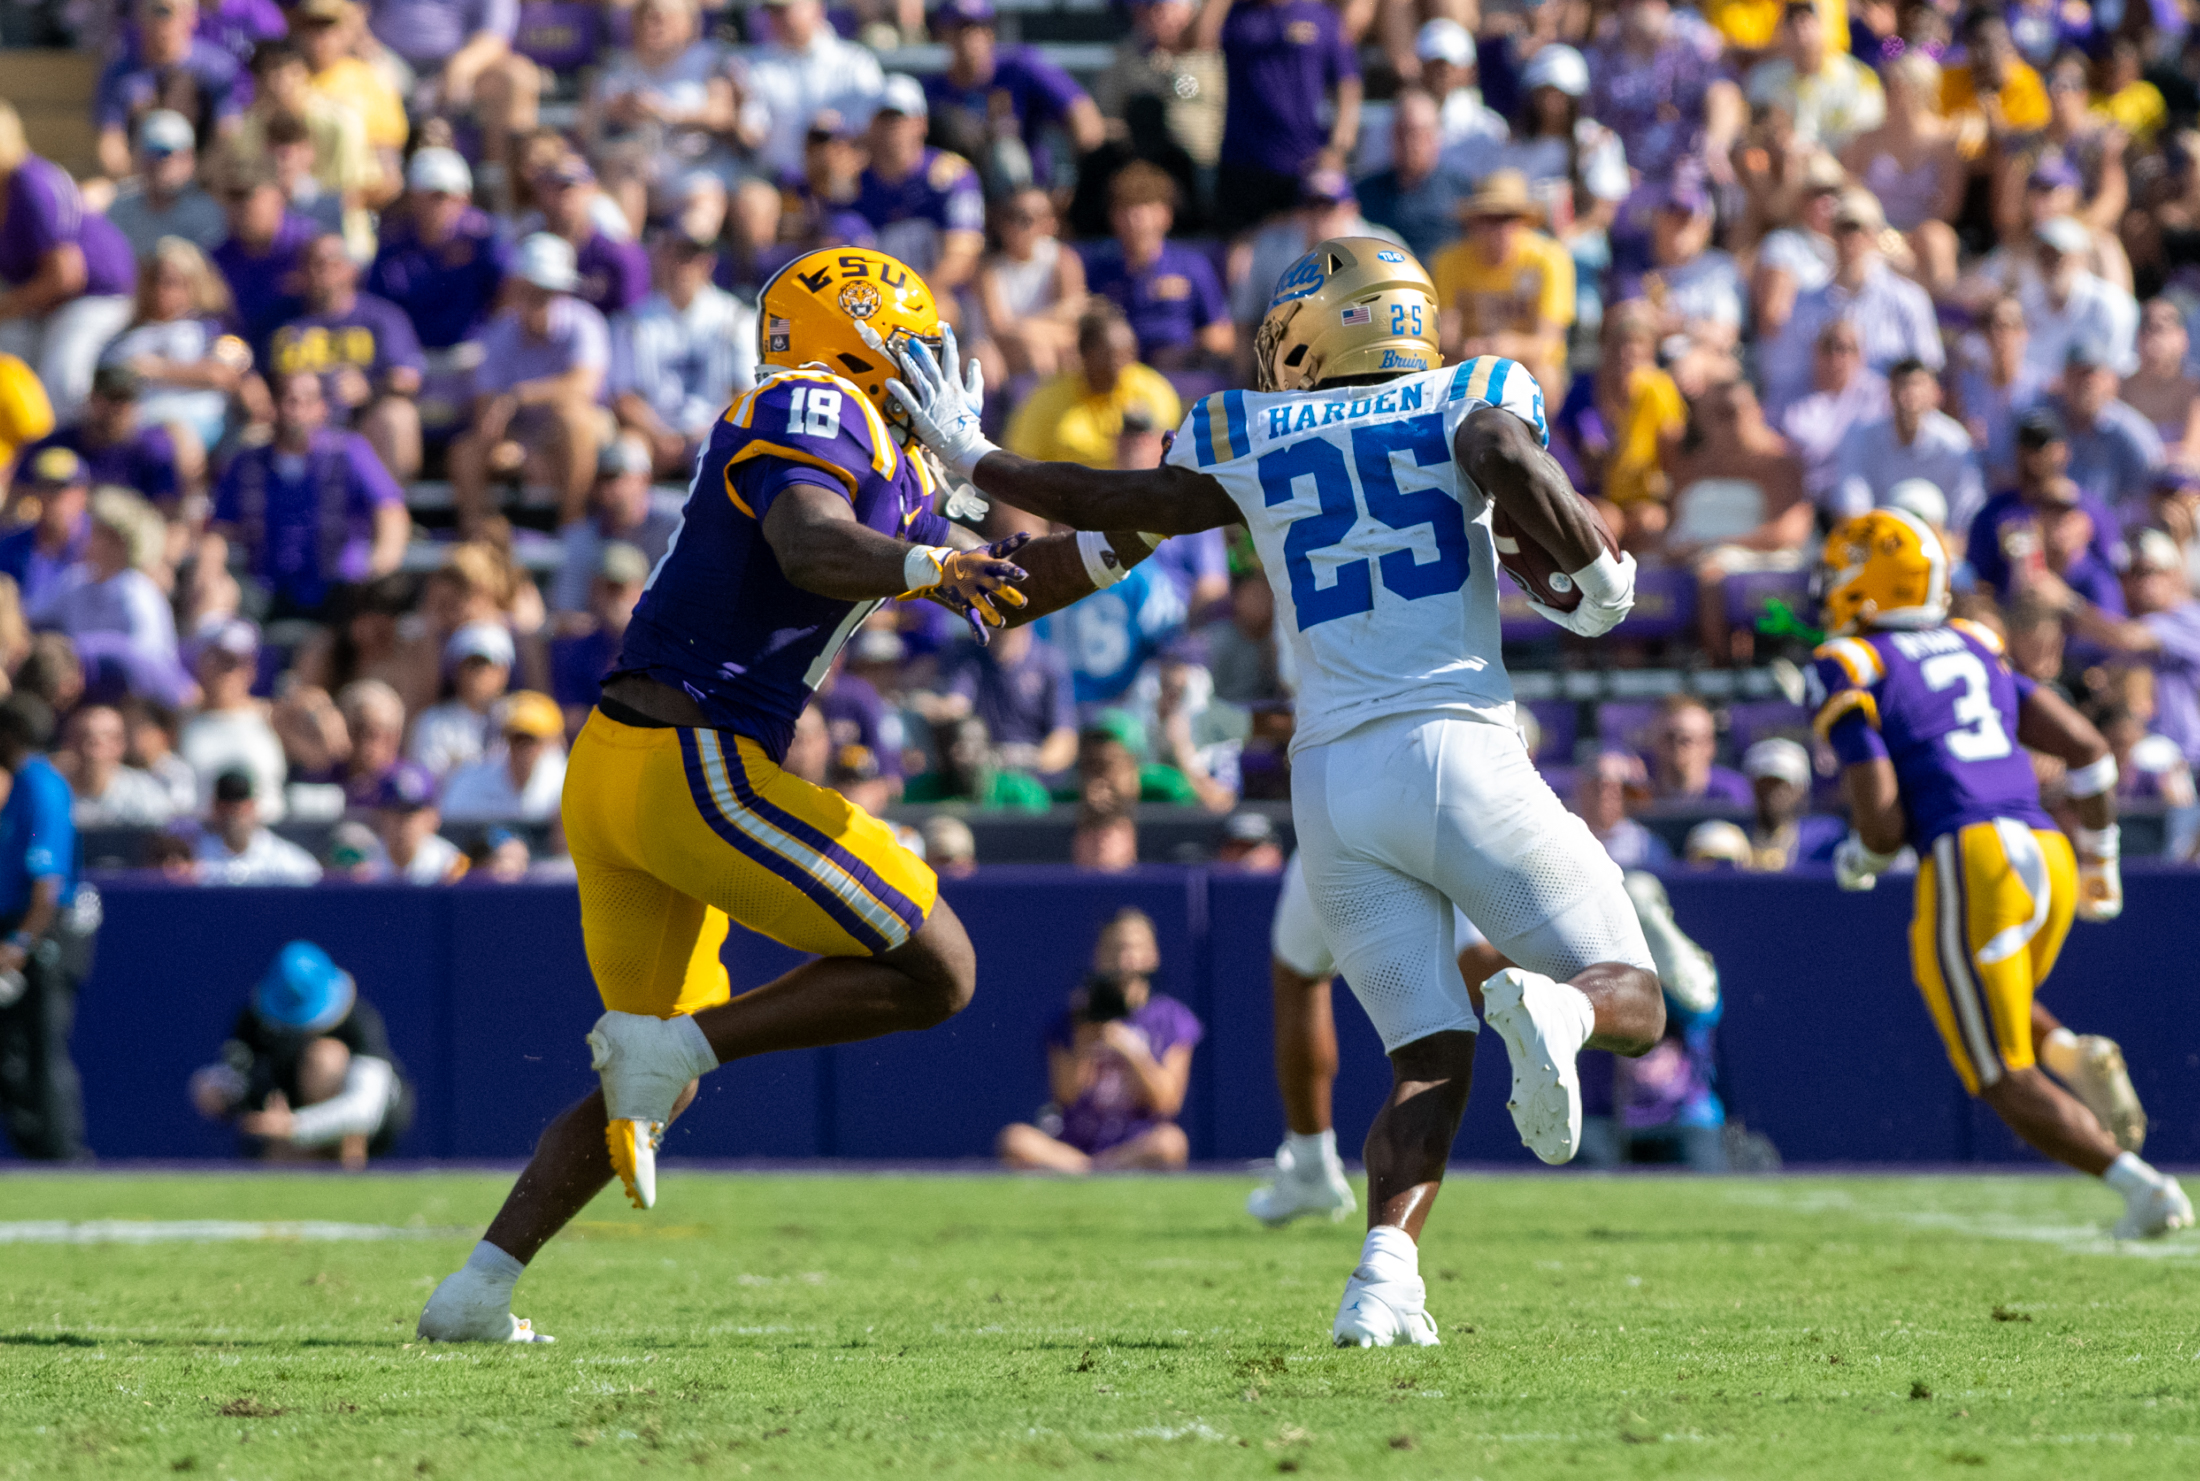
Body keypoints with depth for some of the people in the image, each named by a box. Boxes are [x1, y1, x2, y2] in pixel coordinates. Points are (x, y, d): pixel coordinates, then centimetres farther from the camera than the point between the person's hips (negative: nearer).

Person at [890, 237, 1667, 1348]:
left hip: (1329, 783, 3)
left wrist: (971, 459, 42)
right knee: (1632, 1003, 5)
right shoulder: (1465, 401, 7)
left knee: (1432, 1059, 6)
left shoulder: (1246, 440, 14)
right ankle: (1549, 1006, -32)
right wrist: (1598, 578, -1)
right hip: (1456, 748, -3)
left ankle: (1385, 1269, -22)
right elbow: (1512, 462, -16)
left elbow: (1122, 506, 26)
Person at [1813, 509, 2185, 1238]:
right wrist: (2097, 860, 27)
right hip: (2047, 853, 7)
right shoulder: (1973, 651, 20)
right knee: (1998, 1018, 32)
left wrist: (1853, 864, 15)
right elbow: (2087, 748, 16)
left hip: (1970, 861, -7)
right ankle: (2071, 1056, 1)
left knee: (2005, 1082, 1)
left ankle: (2142, 1185, -14)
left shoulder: (1852, 672, -1)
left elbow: (1882, 824, -8)